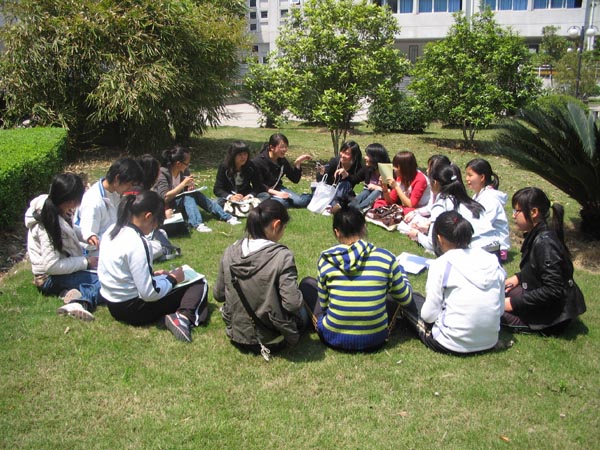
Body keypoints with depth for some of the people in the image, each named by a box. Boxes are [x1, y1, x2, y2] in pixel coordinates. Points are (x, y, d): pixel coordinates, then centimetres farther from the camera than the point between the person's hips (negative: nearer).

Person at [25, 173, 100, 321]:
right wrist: (86, 262, -21)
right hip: (49, 278, -10)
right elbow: (51, 265, -28)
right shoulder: (49, 225, -29)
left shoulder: (57, 209, -5)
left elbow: (72, 230, 14)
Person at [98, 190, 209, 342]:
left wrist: (152, 274, 8)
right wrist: (173, 279, -8)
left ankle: (181, 317, 0)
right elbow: (149, 293, -25)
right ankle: (184, 317, -22)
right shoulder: (137, 244, -25)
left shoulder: (113, 230, 2)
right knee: (200, 284, 0)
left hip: (112, 303, 9)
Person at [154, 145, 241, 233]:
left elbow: (188, 192, 13)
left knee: (196, 194, -21)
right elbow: (165, 198, -27)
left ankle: (228, 217, -25)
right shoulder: (162, 173, -20)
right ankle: (197, 224, -49)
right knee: (188, 196, -30)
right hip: (165, 206, -6)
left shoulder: (184, 170, 0)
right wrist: (183, 184, -30)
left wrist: (190, 187, -12)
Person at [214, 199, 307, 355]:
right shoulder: (282, 256, -25)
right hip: (270, 340, -6)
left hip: (237, 335, 6)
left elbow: (219, 294, 2)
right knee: (302, 312, 27)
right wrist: (298, 296, -4)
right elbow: (293, 304, -26)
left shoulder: (230, 252, -8)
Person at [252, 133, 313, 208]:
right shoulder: (258, 161, -14)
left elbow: (295, 179, 4)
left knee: (300, 201, -19)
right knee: (281, 202, -34)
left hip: (278, 189, 5)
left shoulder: (282, 161, 3)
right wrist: (275, 193, -27)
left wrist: (297, 163, -10)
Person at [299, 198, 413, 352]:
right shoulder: (386, 258, -10)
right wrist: (401, 274, 23)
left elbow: (323, 304, 1)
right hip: (375, 340, 1)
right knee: (396, 292, 25)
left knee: (307, 283, 20)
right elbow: (406, 300, 4)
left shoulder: (326, 259, -10)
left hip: (334, 338, -1)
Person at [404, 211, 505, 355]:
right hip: (490, 342, 5)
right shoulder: (492, 260, 0)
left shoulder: (441, 264, -13)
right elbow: (500, 308, 5)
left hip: (453, 344, -5)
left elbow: (429, 314, -12)